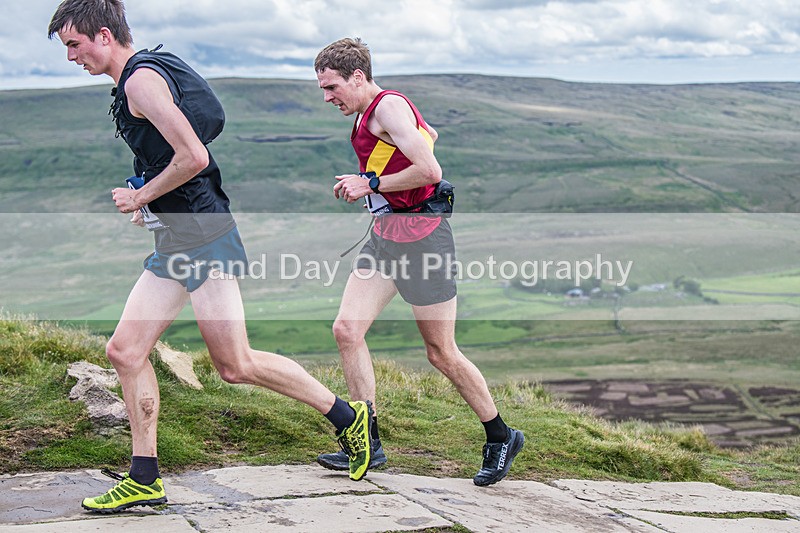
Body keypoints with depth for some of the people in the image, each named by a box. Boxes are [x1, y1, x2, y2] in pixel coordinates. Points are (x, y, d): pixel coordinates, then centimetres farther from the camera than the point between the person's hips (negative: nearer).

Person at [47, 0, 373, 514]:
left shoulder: (142, 78, -13)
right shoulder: (136, 79, 18)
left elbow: (193, 157, -22)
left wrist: (140, 198, -9)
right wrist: (149, 200, 15)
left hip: (203, 237, -10)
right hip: (176, 243, 10)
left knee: (236, 366, -5)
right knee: (126, 351, 5)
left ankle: (349, 417, 9)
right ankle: (144, 480, 11)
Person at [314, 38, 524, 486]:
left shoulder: (388, 107, -14)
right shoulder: (372, 112, 16)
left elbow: (430, 171, -24)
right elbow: (429, 134, 35)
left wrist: (371, 184, -15)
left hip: (421, 237, -10)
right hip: (385, 234, 10)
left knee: (442, 353, 0)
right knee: (347, 329, -3)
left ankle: (502, 437, 19)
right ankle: (368, 445, 3)